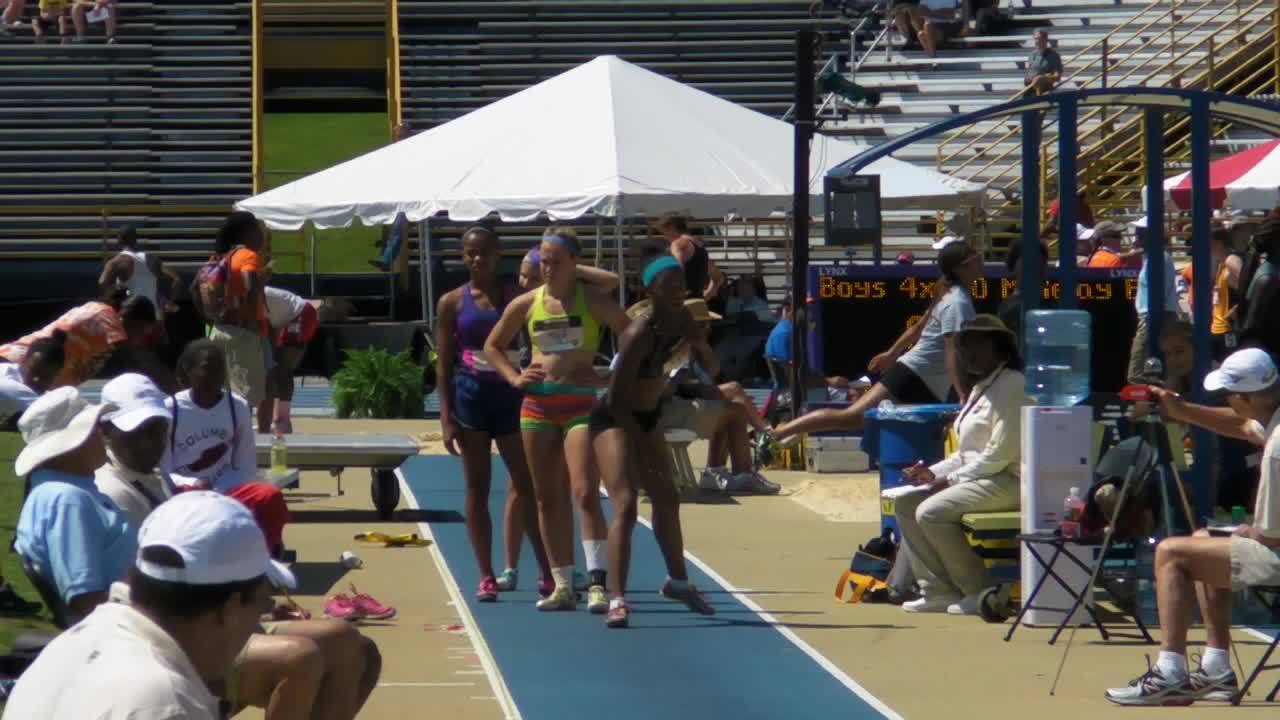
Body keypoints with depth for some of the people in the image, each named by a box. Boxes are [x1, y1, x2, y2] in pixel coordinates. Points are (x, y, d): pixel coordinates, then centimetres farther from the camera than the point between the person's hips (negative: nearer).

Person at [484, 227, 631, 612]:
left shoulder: (593, 301, -2)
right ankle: (563, 586, 12)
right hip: (537, 404, 4)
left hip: (581, 402, -4)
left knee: (585, 493, -16)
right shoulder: (527, 304, 8)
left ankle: (596, 582, -19)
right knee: (548, 497, 6)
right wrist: (514, 378, 4)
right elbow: (493, 346, 19)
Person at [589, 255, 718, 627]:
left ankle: (678, 580, 41)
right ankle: (617, 600, -23)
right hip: (614, 419, -9)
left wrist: (699, 345, -15)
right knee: (625, 504, -19)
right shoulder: (639, 333, -27)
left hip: (647, 417, 9)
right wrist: (644, 447, -21)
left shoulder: (681, 321, -5)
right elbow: (617, 400, -25)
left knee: (667, 499, 21)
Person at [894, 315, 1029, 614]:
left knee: (931, 512, -25)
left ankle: (980, 592, -14)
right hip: (980, 478, 11)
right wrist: (935, 472, 7)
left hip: (1008, 482, -11)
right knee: (905, 504, 4)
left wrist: (951, 480, -16)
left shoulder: (1011, 387, -12)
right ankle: (939, 590, -1)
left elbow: (1000, 454, -19)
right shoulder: (981, 388, 20)